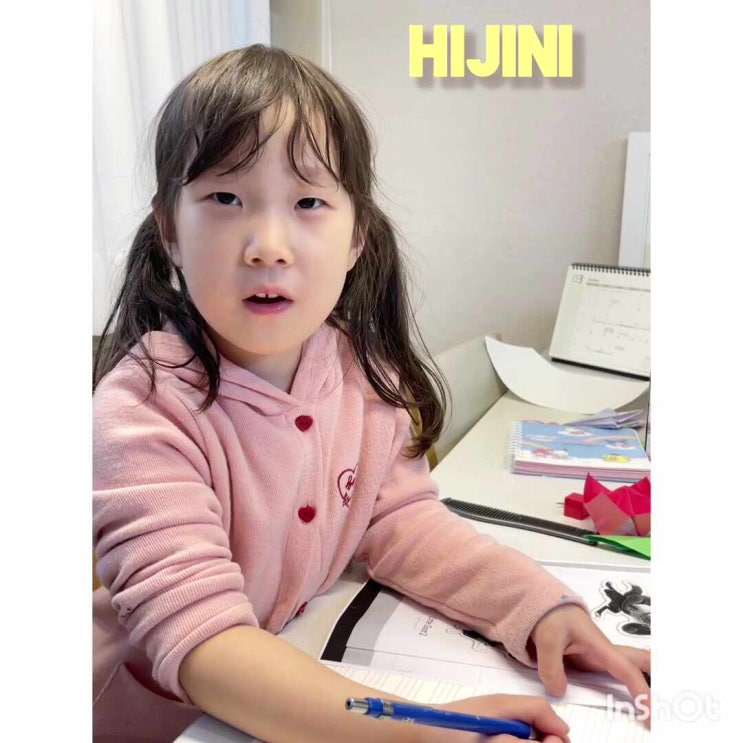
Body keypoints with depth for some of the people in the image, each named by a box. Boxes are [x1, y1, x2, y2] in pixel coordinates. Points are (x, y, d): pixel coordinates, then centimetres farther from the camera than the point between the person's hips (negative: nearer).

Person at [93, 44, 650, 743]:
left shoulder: (362, 370, -8)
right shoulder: (142, 410, -24)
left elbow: (402, 521, -2)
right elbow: (198, 641, -28)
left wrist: (542, 606, -15)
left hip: (307, 685, 5)